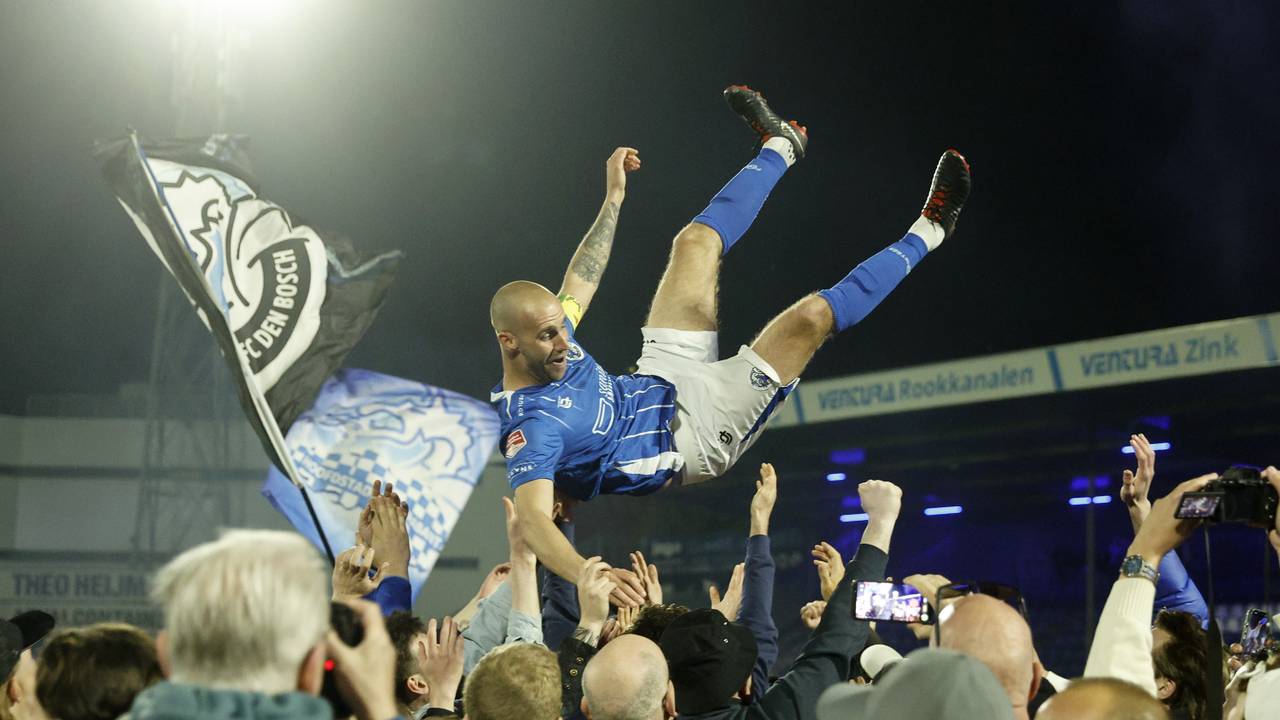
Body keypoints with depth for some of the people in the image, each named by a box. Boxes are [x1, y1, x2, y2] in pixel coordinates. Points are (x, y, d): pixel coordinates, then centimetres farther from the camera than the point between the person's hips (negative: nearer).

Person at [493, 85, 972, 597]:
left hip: (660, 383, 8)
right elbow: (533, 521, -46)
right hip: (693, 435, -8)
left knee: (697, 241, 10)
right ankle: (926, 233, 8)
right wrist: (588, 575, -66)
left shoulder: (550, 338, -11)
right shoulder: (531, 425, -35)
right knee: (811, 315, -16)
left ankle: (780, 146, 39)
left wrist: (614, 196, 16)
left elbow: (579, 283, 9)